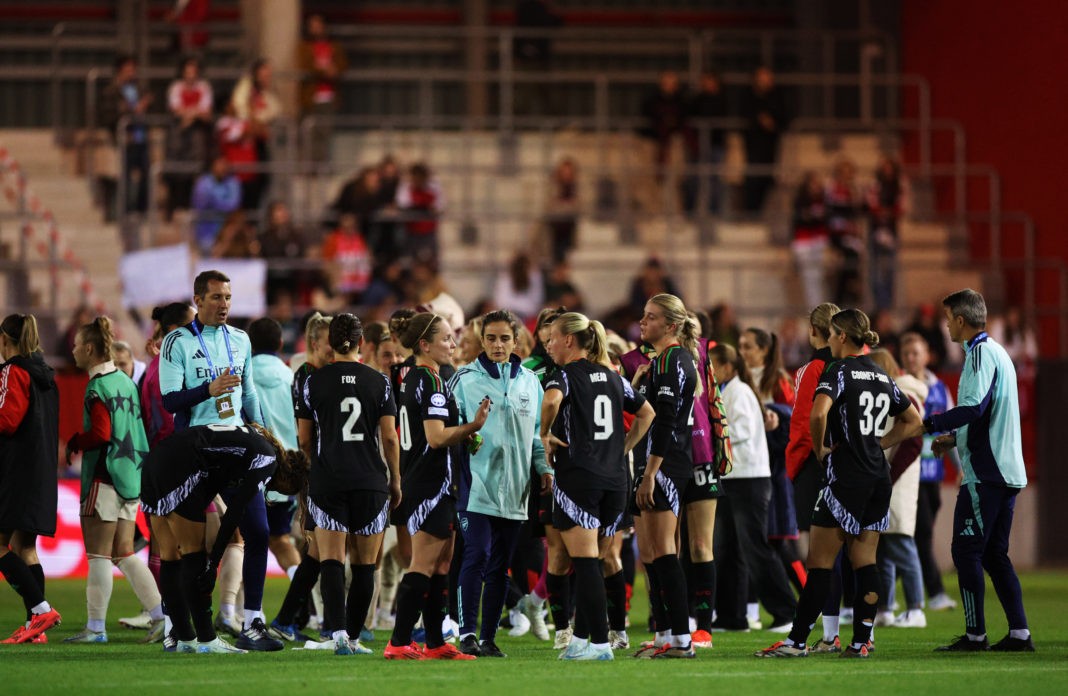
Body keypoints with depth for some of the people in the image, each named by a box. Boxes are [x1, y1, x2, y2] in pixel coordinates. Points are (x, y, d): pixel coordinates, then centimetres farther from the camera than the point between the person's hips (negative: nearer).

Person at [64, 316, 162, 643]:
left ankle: (96, 627, 0)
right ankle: (161, 615, 5)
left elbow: (100, 433, -21)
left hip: (105, 478, -9)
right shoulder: (126, 381, 13)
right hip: (131, 476, 9)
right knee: (124, 553, 12)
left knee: (99, 555, -3)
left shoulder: (98, 387, -13)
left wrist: (74, 443, -4)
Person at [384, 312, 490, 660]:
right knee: (423, 567, -8)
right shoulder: (431, 381, -15)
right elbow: (436, 437, -22)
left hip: (416, 483, 10)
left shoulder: (411, 379, 15)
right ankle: (399, 643, -9)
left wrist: (464, 435, 12)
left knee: (441, 566, 13)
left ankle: (435, 643, 15)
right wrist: (474, 426, -14)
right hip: (432, 485, -10)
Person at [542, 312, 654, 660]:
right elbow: (647, 412, 23)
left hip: (577, 477, -6)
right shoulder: (612, 377, 15)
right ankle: (581, 637, 17)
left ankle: (600, 642, -10)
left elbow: (551, 400, -28)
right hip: (614, 480, 6)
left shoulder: (566, 375, -6)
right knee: (590, 562, 13)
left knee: (585, 562, -6)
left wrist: (545, 434, -12)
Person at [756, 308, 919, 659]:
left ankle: (797, 641, -4)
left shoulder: (839, 370, -9)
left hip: (845, 478, -7)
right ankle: (860, 641, 4)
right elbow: (912, 419, 24)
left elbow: (819, 413, -26)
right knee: (865, 561, 7)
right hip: (879, 479, 7)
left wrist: (820, 448, -11)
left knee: (820, 562, -5)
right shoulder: (882, 376, 13)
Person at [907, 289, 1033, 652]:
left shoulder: (980, 353, -11)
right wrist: (955, 437, 20)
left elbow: (973, 406, -25)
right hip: (1007, 469, 10)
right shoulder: (997, 352, 20)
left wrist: (930, 425, -16)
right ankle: (1019, 633, 6)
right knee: (994, 554, 11)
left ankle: (975, 633, -6)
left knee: (966, 550, -6)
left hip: (984, 472, -10)